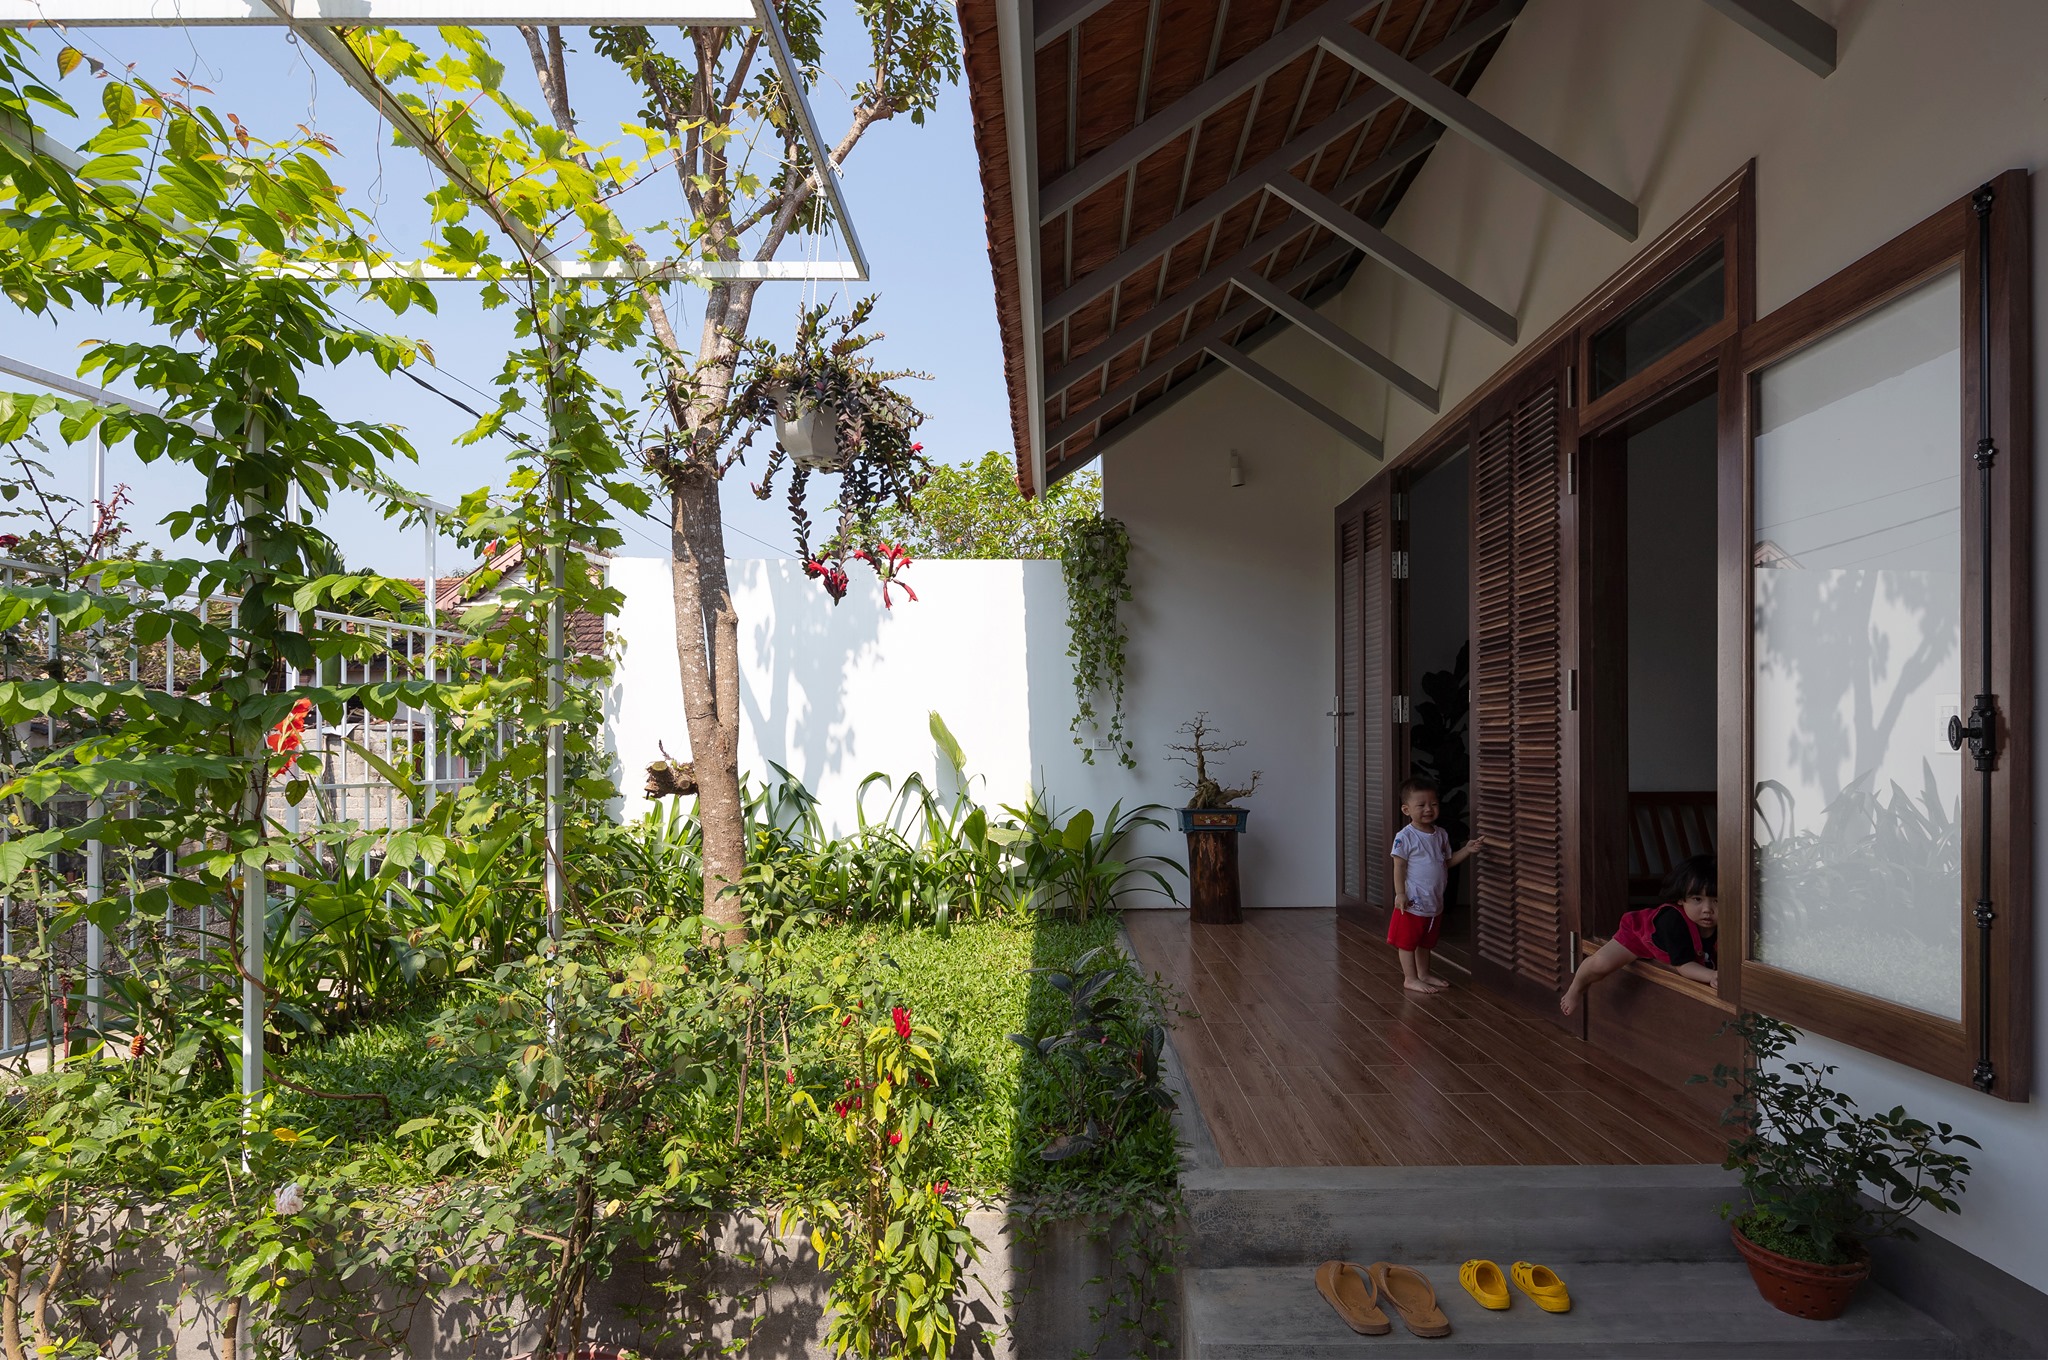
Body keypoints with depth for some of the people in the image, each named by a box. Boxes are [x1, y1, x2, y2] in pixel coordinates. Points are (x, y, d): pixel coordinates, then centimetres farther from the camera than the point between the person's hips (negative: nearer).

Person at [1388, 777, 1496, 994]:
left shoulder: (1441, 834, 4)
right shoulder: (1405, 837, -16)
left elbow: (1448, 861, 12)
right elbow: (1399, 867, -15)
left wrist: (1467, 850, -2)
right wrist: (1400, 894, -19)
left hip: (1434, 902, 7)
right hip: (1413, 902, -7)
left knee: (1426, 942, 20)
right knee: (1408, 941, 5)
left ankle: (1423, 974, 34)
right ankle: (1410, 979, 15)